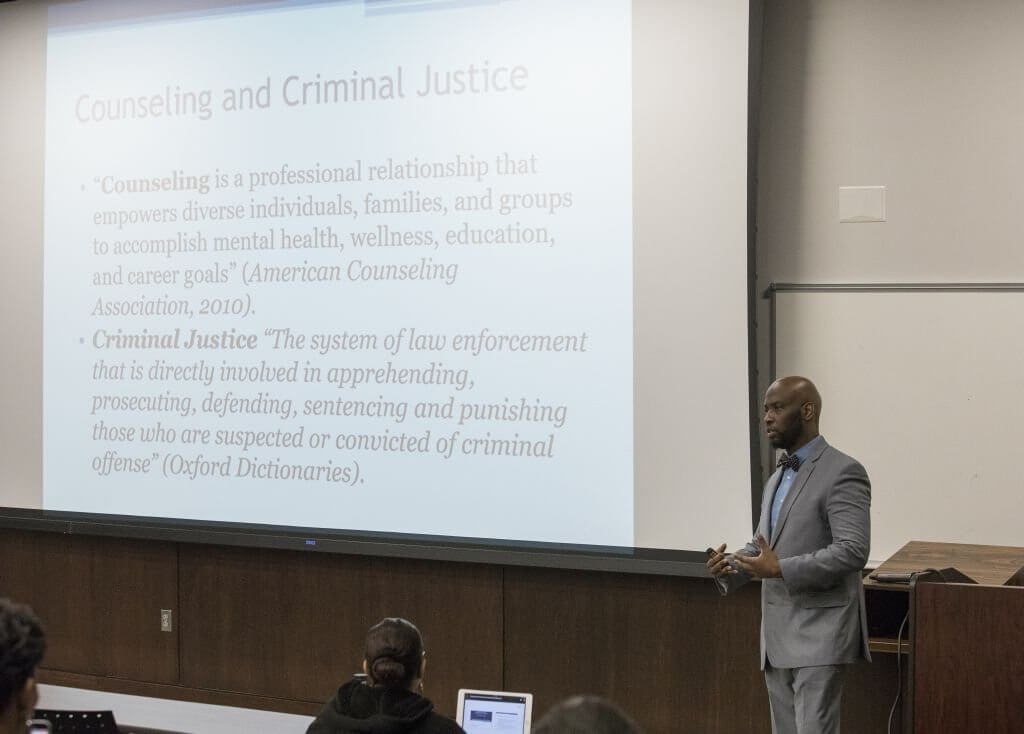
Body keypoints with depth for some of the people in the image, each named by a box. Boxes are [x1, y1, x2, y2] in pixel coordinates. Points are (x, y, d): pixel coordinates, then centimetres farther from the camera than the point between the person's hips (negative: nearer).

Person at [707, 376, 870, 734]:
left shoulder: (842, 472, -10)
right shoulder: (776, 479, 17)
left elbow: (853, 550, -20)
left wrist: (781, 568, -23)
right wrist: (729, 566, 0)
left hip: (819, 636, -8)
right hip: (778, 637, 8)